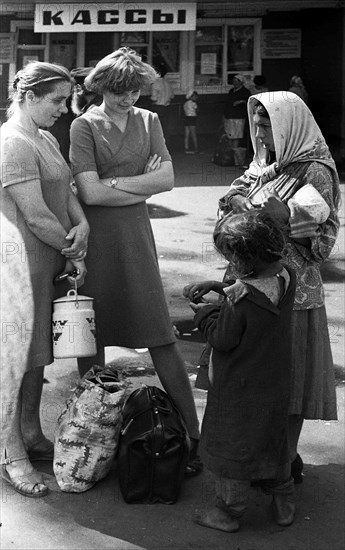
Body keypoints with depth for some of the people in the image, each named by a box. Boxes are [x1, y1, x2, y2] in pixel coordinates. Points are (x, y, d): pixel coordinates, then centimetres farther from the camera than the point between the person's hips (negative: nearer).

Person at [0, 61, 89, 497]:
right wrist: (74, 253, -9)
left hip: (49, 260, 9)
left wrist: (82, 222, -8)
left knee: (38, 353, 17)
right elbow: (35, 215, -20)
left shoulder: (46, 139, 14)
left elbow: (66, 190, 12)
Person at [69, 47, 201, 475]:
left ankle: (192, 435, 6)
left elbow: (167, 179, 0)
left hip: (136, 235, 2)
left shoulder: (148, 121, 10)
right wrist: (142, 183, -5)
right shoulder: (84, 126, -1)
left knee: (160, 336, 0)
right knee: (93, 333, 6)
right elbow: (90, 191, -11)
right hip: (94, 238, -2)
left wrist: (112, 182, -7)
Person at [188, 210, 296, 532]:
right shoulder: (286, 279, -8)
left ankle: (228, 511, 25)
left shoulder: (240, 298, -30)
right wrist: (217, 289, 5)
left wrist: (204, 313, -5)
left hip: (238, 388, -7)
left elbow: (222, 339, -20)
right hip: (275, 383, 7)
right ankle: (284, 504, 36)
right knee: (273, 441, 24)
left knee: (231, 446, 11)